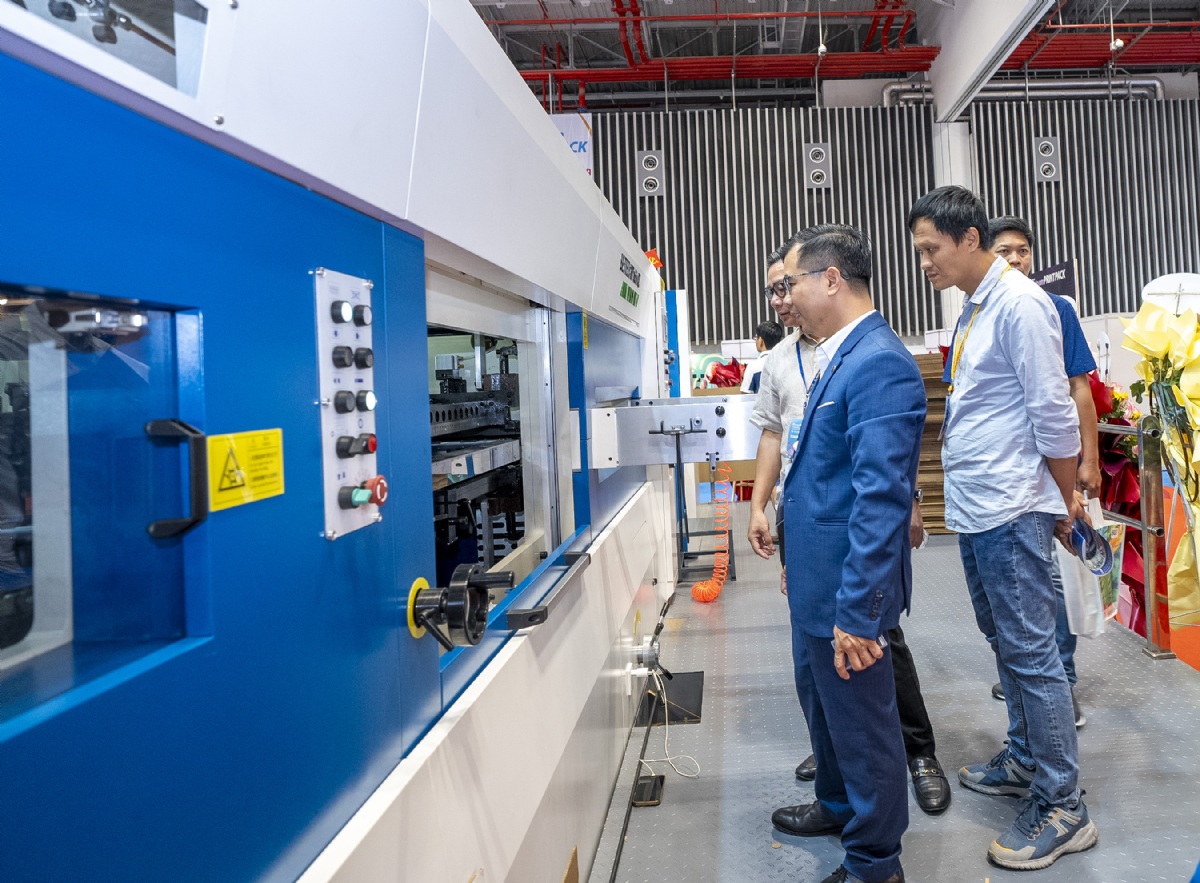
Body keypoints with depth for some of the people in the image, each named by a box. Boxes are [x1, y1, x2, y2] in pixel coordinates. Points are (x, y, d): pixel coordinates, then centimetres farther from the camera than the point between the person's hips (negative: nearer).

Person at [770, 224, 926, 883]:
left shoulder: (879, 364, -23)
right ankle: (838, 805, 49)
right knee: (820, 700, 26)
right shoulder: (839, 357, 9)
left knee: (861, 719, 8)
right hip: (817, 578, 10)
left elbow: (882, 500, -27)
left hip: (850, 586, -10)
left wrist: (857, 611, -26)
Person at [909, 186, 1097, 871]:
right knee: (1006, 642, 18)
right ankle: (1026, 760, 34)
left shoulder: (1019, 304, -14)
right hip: (975, 509, 9)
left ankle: (1062, 806, 9)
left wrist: (1067, 500, -7)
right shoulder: (975, 309, 14)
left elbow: (1053, 413, -15)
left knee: (1031, 653, -2)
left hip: (1009, 511, -9)